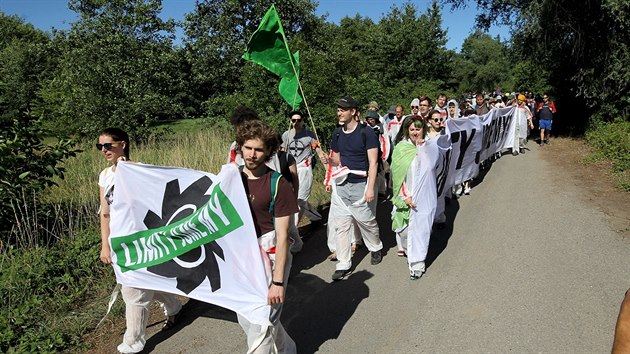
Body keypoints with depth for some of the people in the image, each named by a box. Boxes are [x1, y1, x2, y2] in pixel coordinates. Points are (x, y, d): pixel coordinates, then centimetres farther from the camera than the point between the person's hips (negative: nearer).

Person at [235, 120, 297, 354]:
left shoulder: (278, 185, -13)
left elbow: (282, 236, -14)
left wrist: (278, 281, -16)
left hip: (269, 259, -6)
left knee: (260, 327, 0)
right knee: (246, 321, 20)